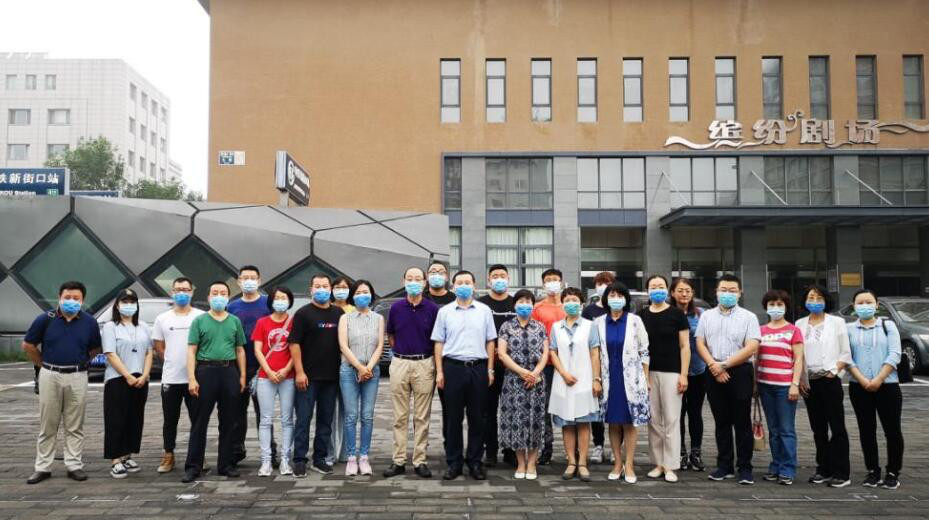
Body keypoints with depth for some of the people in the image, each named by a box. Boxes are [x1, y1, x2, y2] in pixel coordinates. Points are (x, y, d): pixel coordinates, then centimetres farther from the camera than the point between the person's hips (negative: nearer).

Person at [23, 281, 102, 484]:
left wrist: (79, 362, 7)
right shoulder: (45, 319, -2)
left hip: (77, 378, 1)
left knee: (75, 427, 6)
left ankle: (74, 466, 13)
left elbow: (95, 348, 13)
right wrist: (44, 364, 6)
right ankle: (43, 467, 16)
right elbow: (28, 345, 6)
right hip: (50, 376, 0)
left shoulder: (89, 322, 1)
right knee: (47, 425, 7)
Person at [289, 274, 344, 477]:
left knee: (326, 420, 9)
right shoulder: (303, 313, -3)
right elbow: (294, 343, -7)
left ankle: (320, 458, 18)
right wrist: (299, 372, -13)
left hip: (332, 376, 5)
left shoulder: (339, 314, 10)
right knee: (303, 418, -2)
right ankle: (299, 460, 4)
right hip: (308, 376, -4)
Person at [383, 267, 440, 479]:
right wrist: (401, 352, 11)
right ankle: (399, 461, 11)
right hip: (400, 364, 1)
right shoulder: (396, 308, 4)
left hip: (424, 364, -1)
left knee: (422, 417, 4)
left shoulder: (433, 309, 0)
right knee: (400, 416, 5)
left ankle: (420, 461, 10)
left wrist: (436, 366, 4)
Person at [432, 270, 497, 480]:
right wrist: (439, 372, 0)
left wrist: (490, 369, 2)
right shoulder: (444, 312, 7)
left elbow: (490, 342, 9)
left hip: (478, 368, 1)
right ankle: (454, 462, 12)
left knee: (477, 417, 5)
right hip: (453, 367, 0)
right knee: (453, 417, 3)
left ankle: (475, 461, 14)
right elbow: (439, 343, 7)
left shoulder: (484, 311, 7)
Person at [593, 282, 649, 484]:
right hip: (609, 379, 2)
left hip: (630, 379, -2)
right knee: (613, 422, 7)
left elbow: (644, 351, 1)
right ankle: (618, 463, 17)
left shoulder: (635, 321, -1)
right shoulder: (599, 323, 4)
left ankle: (629, 465, 9)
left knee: (630, 422, 1)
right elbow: (596, 353, 8)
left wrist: (646, 378, -1)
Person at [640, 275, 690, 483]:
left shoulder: (677, 314, 0)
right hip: (648, 373, 3)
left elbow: (685, 346, 0)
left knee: (671, 419, -1)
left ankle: (670, 466, 5)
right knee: (653, 420, 7)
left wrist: (683, 374, -7)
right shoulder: (641, 316, 7)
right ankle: (658, 463, 16)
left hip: (671, 372, -3)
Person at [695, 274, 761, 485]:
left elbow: (751, 348, -9)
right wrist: (714, 367, -9)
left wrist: (724, 364, -13)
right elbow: (700, 344, 5)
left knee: (742, 422, 1)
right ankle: (724, 466, 18)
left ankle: (745, 468, 8)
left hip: (740, 372, -3)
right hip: (714, 373, 3)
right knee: (721, 422, 9)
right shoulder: (707, 316, 10)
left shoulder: (748, 317, 0)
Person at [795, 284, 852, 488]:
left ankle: (841, 473, -1)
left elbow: (846, 354, 2)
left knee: (837, 427, -5)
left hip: (830, 380, -3)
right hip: (808, 382, 4)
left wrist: (834, 371, -12)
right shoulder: (800, 324, 10)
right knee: (818, 428, 9)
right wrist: (799, 379, 1)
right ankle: (823, 469, 16)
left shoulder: (836, 322, 3)